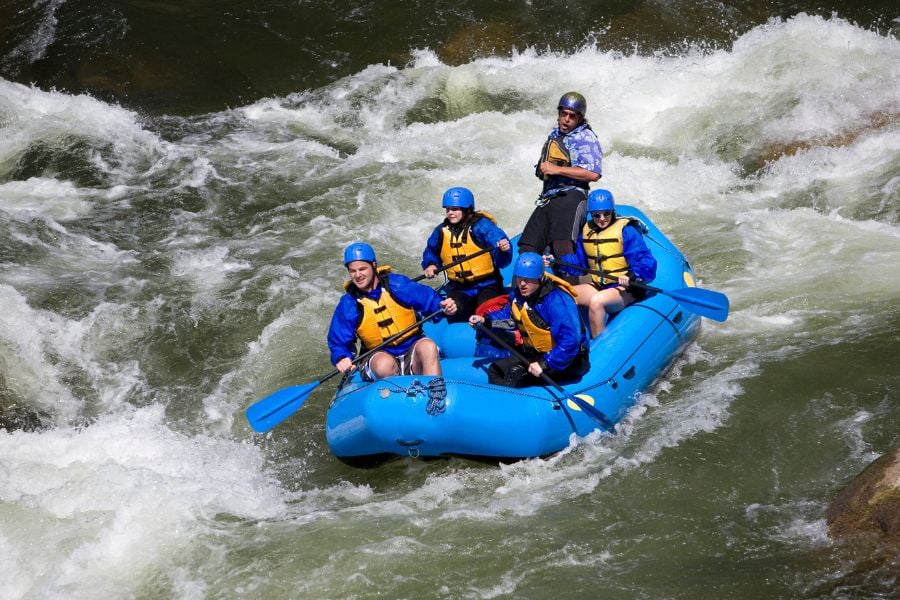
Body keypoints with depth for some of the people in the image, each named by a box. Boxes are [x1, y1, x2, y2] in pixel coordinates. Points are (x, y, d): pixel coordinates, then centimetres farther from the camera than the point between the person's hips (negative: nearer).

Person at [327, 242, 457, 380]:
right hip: (378, 355, 0)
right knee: (384, 364, -35)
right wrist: (341, 358, -21)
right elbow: (338, 342, 0)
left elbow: (428, 298, -3)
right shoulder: (348, 305, -1)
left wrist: (442, 305, -25)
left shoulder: (397, 284, -4)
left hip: (412, 353, 0)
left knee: (428, 346, -31)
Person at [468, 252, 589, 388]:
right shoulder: (518, 294, 0)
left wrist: (545, 364, -37)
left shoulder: (556, 300, -28)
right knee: (496, 370, 9)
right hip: (536, 354, 10)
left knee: (516, 373, -28)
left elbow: (570, 340, -34)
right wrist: (486, 320, 7)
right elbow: (510, 315, 24)